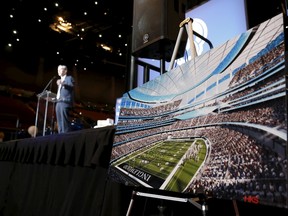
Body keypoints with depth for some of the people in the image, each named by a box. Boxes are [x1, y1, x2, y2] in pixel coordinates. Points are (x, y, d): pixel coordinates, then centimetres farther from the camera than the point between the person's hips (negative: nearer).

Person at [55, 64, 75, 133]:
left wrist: (63, 84, -27)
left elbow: (72, 87, -13)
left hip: (65, 102, -8)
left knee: (65, 122, -15)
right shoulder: (60, 80, 30)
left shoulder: (69, 78, 7)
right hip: (58, 102, 8)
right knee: (60, 122, 3)